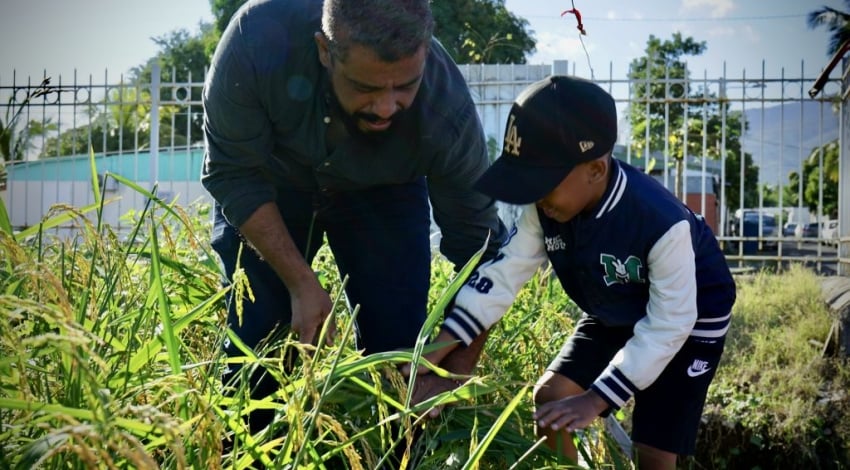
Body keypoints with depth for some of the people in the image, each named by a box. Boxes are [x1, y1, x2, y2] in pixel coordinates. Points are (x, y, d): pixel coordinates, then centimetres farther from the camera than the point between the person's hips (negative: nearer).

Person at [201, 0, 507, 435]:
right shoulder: (259, 37, -38)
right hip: (267, 185, 0)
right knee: (254, 338, -7)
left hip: (384, 193, 0)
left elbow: (476, 243, -22)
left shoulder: (448, 109, -35)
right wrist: (300, 282, -29)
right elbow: (234, 173, -25)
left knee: (397, 347, -7)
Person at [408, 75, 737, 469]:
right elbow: (503, 273, -19)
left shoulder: (662, 223, -38)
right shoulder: (545, 207, -21)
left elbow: (668, 326, -31)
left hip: (688, 322, -6)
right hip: (612, 316, 6)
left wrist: (597, 398, -35)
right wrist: (439, 351, -28)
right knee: (549, 399, 0)